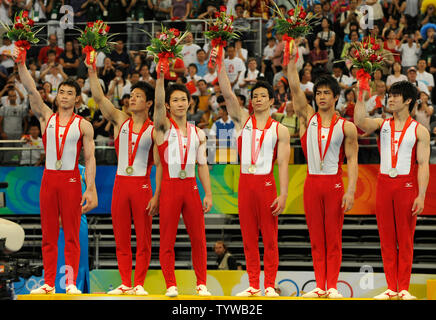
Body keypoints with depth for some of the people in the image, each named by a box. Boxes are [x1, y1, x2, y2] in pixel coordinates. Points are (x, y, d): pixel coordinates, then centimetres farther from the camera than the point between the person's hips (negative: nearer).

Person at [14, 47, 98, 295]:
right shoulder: (46, 117, 9)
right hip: (49, 178, 3)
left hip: (71, 180, -3)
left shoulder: (83, 125, 2)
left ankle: (71, 283, -2)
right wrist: (21, 65, -13)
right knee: (48, 235, 4)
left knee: (72, 235, -3)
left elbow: (90, 158, -2)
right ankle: (49, 284, 6)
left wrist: (91, 188, -11)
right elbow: (31, 91, -1)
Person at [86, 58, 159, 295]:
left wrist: (157, 195, -10)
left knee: (143, 238, -2)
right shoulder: (120, 121, 9)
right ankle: (125, 284, 9)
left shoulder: (154, 130, 0)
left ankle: (139, 284, 3)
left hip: (142, 185, -3)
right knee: (121, 238, 4)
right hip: (120, 183, 3)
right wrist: (92, 71, -11)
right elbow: (99, 99, 0)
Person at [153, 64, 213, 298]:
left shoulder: (198, 134, 12)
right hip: (169, 186, -3)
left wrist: (208, 194, 6)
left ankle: (201, 283, 9)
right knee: (167, 239, -2)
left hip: (191, 186, 3)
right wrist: (160, 76, -27)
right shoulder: (163, 127, 2)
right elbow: (158, 104, -16)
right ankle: (170, 285, 3)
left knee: (198, 237, 2)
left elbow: (202, 165, 12)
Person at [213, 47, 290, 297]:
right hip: (245, 183, 3)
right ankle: (253, 286, 8)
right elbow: (228, 93, 0)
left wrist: (283, 194, -11)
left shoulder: (280, 130, 3)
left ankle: (270, 286, 1)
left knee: (270, 238, -2)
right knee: (249, 238, 4)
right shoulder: (243, 120, 11)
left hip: (266, 183, -3)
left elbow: (283, 164, -3)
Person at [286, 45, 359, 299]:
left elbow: (352, 160, -2)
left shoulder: (346, 127, 1)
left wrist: (351, 190, -12)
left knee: (333, 238, -1)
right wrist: (291, 58, -11)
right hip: (312, 183, 3)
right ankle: (320, 286, 6)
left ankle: (332, 286, 1)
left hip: (335, 183, -3)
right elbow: (295, 88, -1)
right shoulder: (308, 118, 8)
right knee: (316, 238, 4)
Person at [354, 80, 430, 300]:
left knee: (405, 239, -2)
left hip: (406, 185, -3)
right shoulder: (382, 125, 11)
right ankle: (391, 288, 7)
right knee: (386, 239, 3)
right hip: (384, 184, 3)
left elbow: (423, 164, -4)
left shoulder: (419, 131, 1)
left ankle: (403, 288, 1)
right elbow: (360, 122, -9)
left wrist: (421, 195, -12)